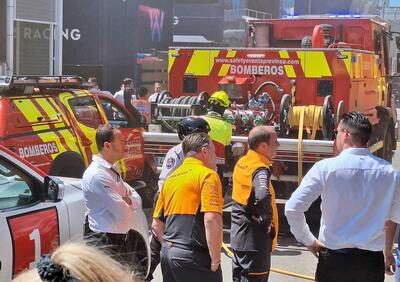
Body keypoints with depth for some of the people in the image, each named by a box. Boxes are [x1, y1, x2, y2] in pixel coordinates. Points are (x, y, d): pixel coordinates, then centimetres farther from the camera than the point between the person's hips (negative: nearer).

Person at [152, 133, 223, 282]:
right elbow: (212, 220, -19)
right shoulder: (207, 175, -7)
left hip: (167, 253, 8)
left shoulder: (171, 178, 16)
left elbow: (157, 225, 17)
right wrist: (215, 261, -13)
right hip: (193, 257, -8)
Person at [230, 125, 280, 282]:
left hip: (239, 234, 9)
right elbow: (263, 196, -41)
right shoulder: (260, 169, -22)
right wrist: (267, 220, -24)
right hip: (255, 239, -9)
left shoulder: (241, 162, 5)